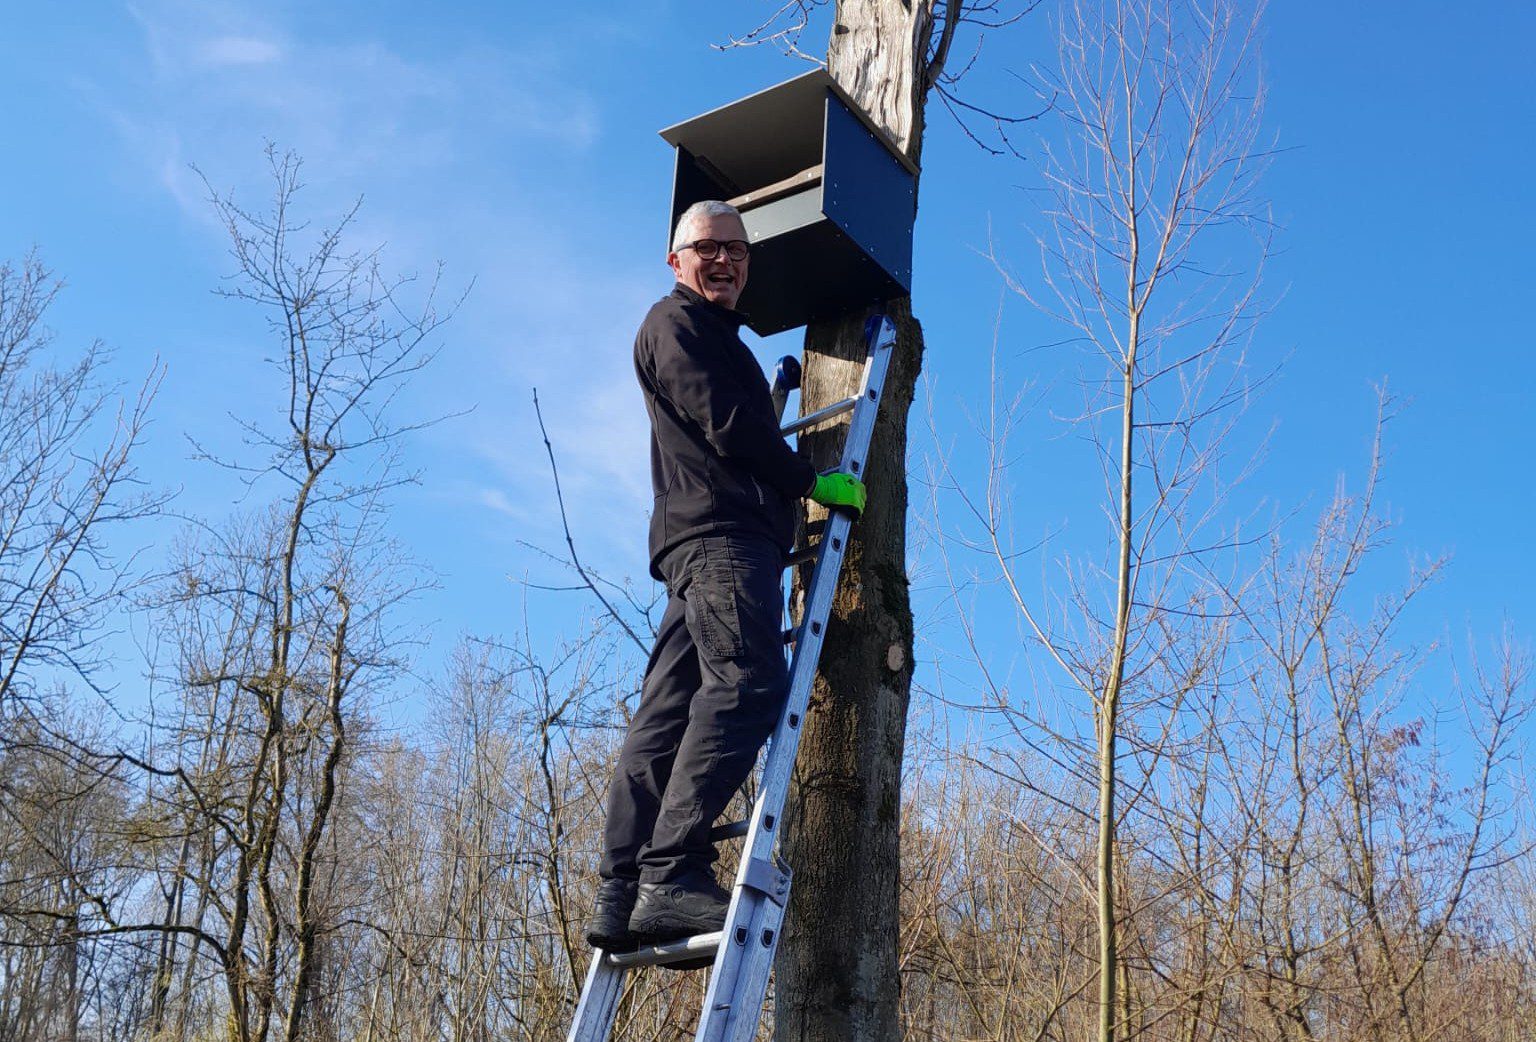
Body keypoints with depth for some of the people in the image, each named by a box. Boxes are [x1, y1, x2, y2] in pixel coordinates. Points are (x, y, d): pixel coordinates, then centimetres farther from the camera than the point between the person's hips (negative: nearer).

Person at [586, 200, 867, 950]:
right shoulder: (675, 322, 3)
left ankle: (622, 898, -6)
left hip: (712, 540, 10)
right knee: (746, 683, -23)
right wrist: (813, 481, -1)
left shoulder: (718, 338, 34)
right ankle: (673, 874, -31)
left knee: (666, 717, 0)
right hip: (721, 532, -10)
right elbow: (726, 425, -8)